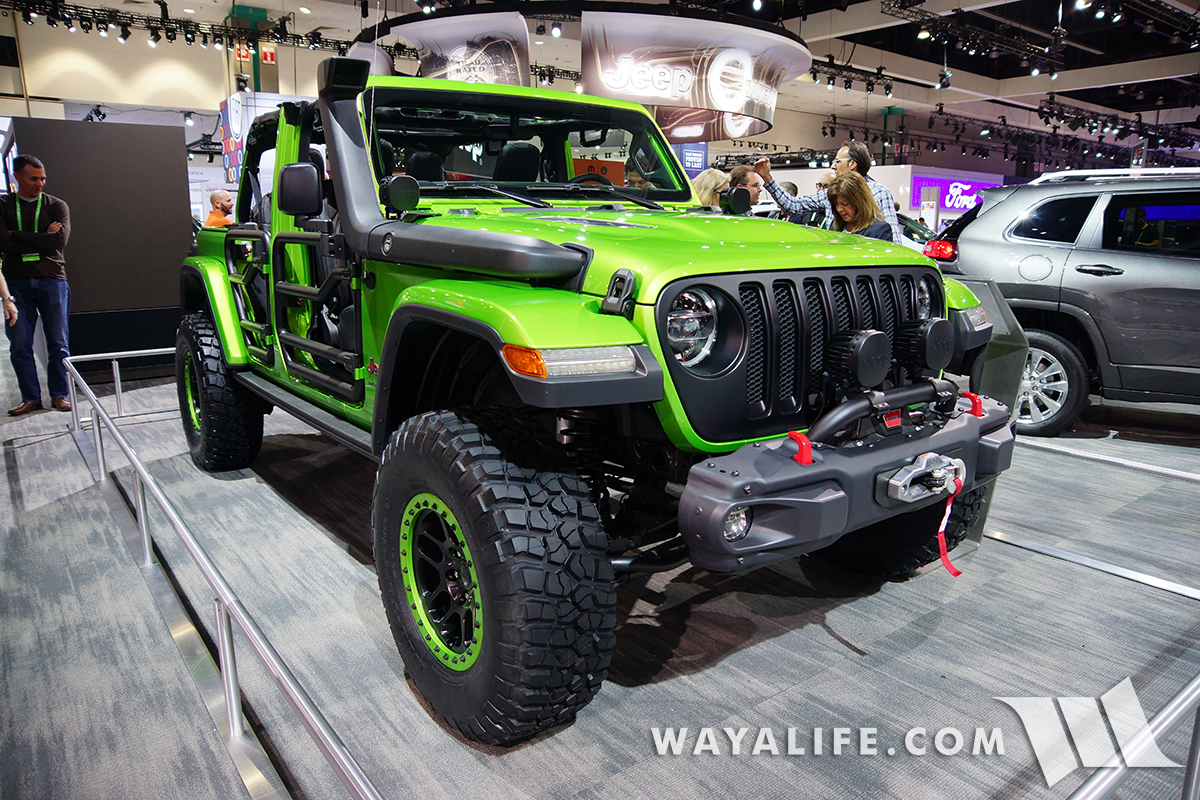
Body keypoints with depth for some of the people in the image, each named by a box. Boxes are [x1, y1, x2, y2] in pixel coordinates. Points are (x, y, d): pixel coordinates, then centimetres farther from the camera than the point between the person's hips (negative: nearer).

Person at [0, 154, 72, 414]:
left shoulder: (56, 206, 8)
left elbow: (60, 240, -9)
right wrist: (42, 238, -9)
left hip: (52, 279, -1)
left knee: (58, 342, 0)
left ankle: (59, 394, 10)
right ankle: (30, 398, 10)